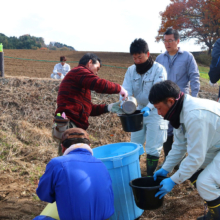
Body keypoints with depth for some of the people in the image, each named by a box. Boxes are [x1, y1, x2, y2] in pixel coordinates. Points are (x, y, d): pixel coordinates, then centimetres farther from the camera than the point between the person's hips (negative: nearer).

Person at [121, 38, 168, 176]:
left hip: (155, 111, -5)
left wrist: (149, 107, -41)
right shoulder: (131, 70, -2)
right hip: (139, 109, 5)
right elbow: (126, 89, -9)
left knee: (153, 147, 1)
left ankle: (151, 175, 16)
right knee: (135, 144, 14)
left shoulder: (159, 69, -17)